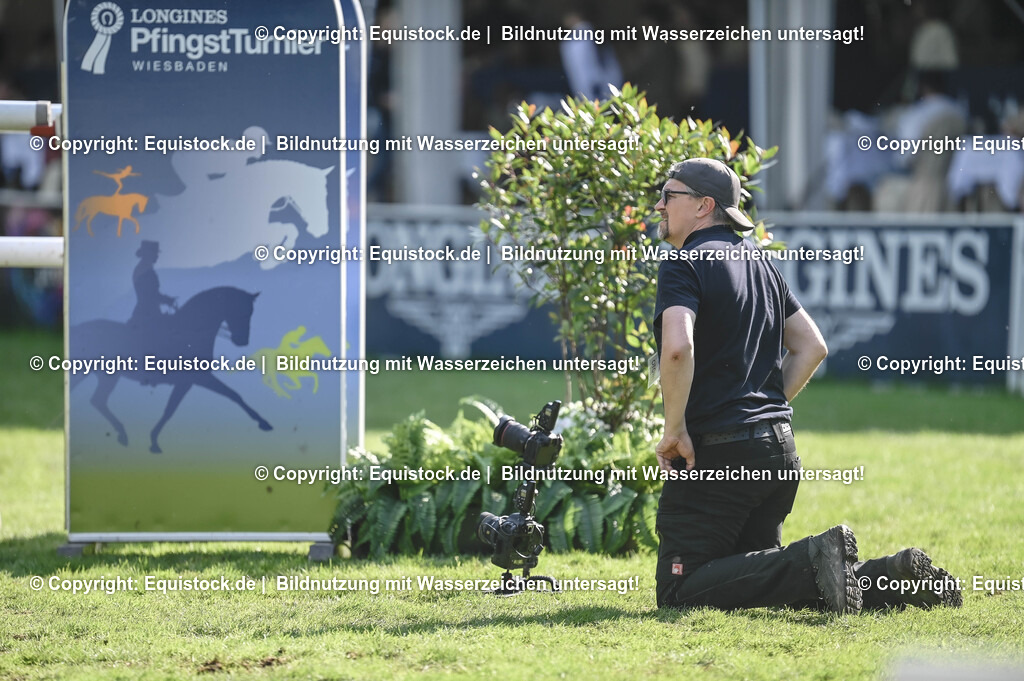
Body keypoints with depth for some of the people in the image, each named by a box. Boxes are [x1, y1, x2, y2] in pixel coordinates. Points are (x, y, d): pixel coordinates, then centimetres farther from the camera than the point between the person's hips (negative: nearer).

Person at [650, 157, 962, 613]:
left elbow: (678, 348, -26)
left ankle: (813, 561, -24)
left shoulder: (684, 265, -9)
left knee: (680, 592, -8)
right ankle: (891, 577, -1)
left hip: (715, 455, -9)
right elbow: (812, 346, 21)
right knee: (758, 574, 19)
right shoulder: (758, 263, 19)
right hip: (779, 449, 9)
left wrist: (674, 431, -16)